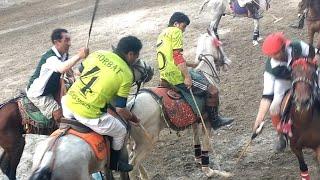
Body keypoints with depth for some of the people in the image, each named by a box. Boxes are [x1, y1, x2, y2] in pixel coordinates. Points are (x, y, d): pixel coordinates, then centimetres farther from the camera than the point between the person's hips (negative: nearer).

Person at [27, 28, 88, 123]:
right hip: (38, 94, -9)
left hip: (52, 89, 9)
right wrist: (79, 56, -57)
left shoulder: (64, 55, -3)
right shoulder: (50, 57, -32)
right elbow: (62, 69, -53)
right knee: (59, 114, -16)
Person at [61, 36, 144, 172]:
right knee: (121, 131, 21)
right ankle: (114, 163, 38)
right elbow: (120, 109, -4)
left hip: (69, 103, 5)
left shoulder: (98, 53, 7)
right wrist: (132, 118, 17)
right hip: (88, 114, -5)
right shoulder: (126, 74, -7)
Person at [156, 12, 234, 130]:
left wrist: (190, 65, 28)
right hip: (177, 76, -10)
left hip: (166, 76, 10)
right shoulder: (175, 31, -8)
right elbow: (177, 56, -19)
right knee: (213, 91, -5)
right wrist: (187, 77, -21)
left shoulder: (162, 35, 21)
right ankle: (215, 120, 6)